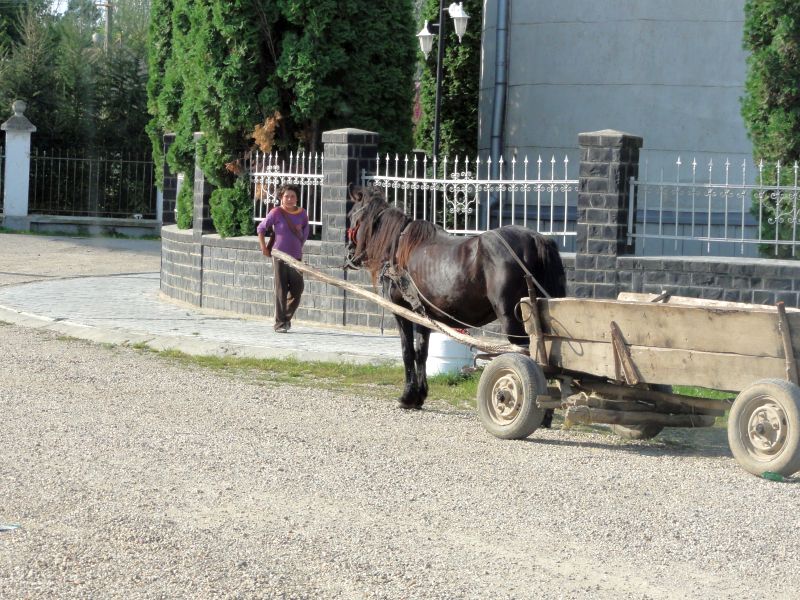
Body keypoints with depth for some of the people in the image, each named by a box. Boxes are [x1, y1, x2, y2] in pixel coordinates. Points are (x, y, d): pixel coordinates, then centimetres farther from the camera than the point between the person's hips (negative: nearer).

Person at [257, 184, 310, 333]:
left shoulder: (302, 214, 5)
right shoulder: (276, 213, -7)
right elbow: (261, 228, 1)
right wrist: (263, 247, -2)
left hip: (296, 257, 4)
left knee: (297, 290, 5)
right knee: (281, 290, -5)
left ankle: (287, 317, 26)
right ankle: (280, 323, 0)